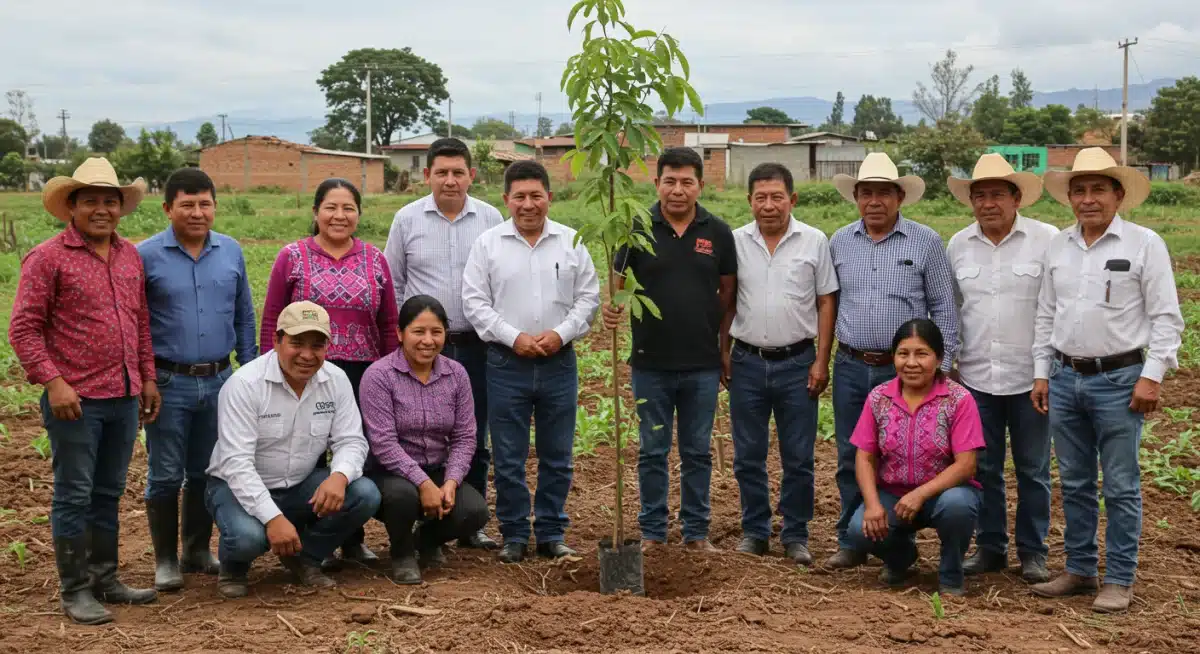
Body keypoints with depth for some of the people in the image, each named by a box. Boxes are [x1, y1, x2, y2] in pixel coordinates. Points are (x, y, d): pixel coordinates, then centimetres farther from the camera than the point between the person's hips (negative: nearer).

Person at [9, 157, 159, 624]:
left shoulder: (130, 256, 11)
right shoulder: (48, 258, -7)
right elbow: (23, 328, -9)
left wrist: (148, 378, 14)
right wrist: (53, 382, -17)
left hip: (124, 398, 6)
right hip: (75, 400, -6)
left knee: (108, 495, 15)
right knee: (74, 496, 3)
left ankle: (105, 579, 26)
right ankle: (75, 590, 13)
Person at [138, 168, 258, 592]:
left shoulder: (231, 252, 4)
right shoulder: (146, 256, -6)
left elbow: (244, 316, 11)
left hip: (219, 381, 3)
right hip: (169, 383, -3)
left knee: (207, 473, 13)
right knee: (166, 476, 4)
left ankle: (198, 551, 27)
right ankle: (165, 560, 17)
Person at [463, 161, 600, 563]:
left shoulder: (572, 243, 5)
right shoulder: (488, 244, 1)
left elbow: (588, 298, 6)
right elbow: (475, 303, -2)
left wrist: (561, 333, -9)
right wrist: (513, 337, -12)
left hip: (559, 362, 2)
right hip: (506, 363, -1)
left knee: (557, 456, 8)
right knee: (509, 458, 4)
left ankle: (552, 534, 21)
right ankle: (514, 535, 17)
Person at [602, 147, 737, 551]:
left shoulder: (718, 232, 1)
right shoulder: (638, 228, -2)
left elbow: (728, 292, 8)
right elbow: (618, 281, 0)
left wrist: (725, 346, 6)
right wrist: (611, 309, -22)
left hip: (702, 365, 1)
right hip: (651, 363, -1)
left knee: (698, 453, 10)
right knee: (653, 452, 9)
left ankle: (696, 532, 21)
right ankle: (652, 532, 20)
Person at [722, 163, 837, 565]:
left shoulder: (814, 242, -1)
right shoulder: (736, 242, 2)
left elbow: (826, 304, 1)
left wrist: (821, 361, -4)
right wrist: (724, 354, 5)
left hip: (797, 362, -1)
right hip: (748, 362, 2)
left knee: (799, 458, 6)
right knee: (748, 457, 9)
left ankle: (796, 536, 18)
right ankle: (754, 532, 22)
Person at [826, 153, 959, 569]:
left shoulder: (926, 242, -2)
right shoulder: (839, 243, 7)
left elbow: (943, 308, 1)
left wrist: (941, 364, -4)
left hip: (904, 369, -3)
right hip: (850, 367, 3)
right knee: (851, 459, 9)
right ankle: (851, 543, 20)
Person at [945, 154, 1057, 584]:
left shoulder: (1047, 240, -5)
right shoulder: (958, 245, 6)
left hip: (1030, 376, -3)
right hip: (976, 377, 3)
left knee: (1033, 470, 8)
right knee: (983, 468, 10)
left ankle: (1033, 552, 20)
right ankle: (990, 547, 23)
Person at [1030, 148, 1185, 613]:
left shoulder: (1144, 244, -5)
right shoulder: (1058, 246, 10)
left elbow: (1166, 317, -6)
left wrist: (1152, 376, -12)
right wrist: (1041, 372, 10)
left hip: (1119, 379, -5)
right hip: (1065, 378, 5)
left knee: (1121, 486, 1)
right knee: (1074, 484, 12)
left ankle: (1120, 580, 11)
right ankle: (1080, 570, 23)